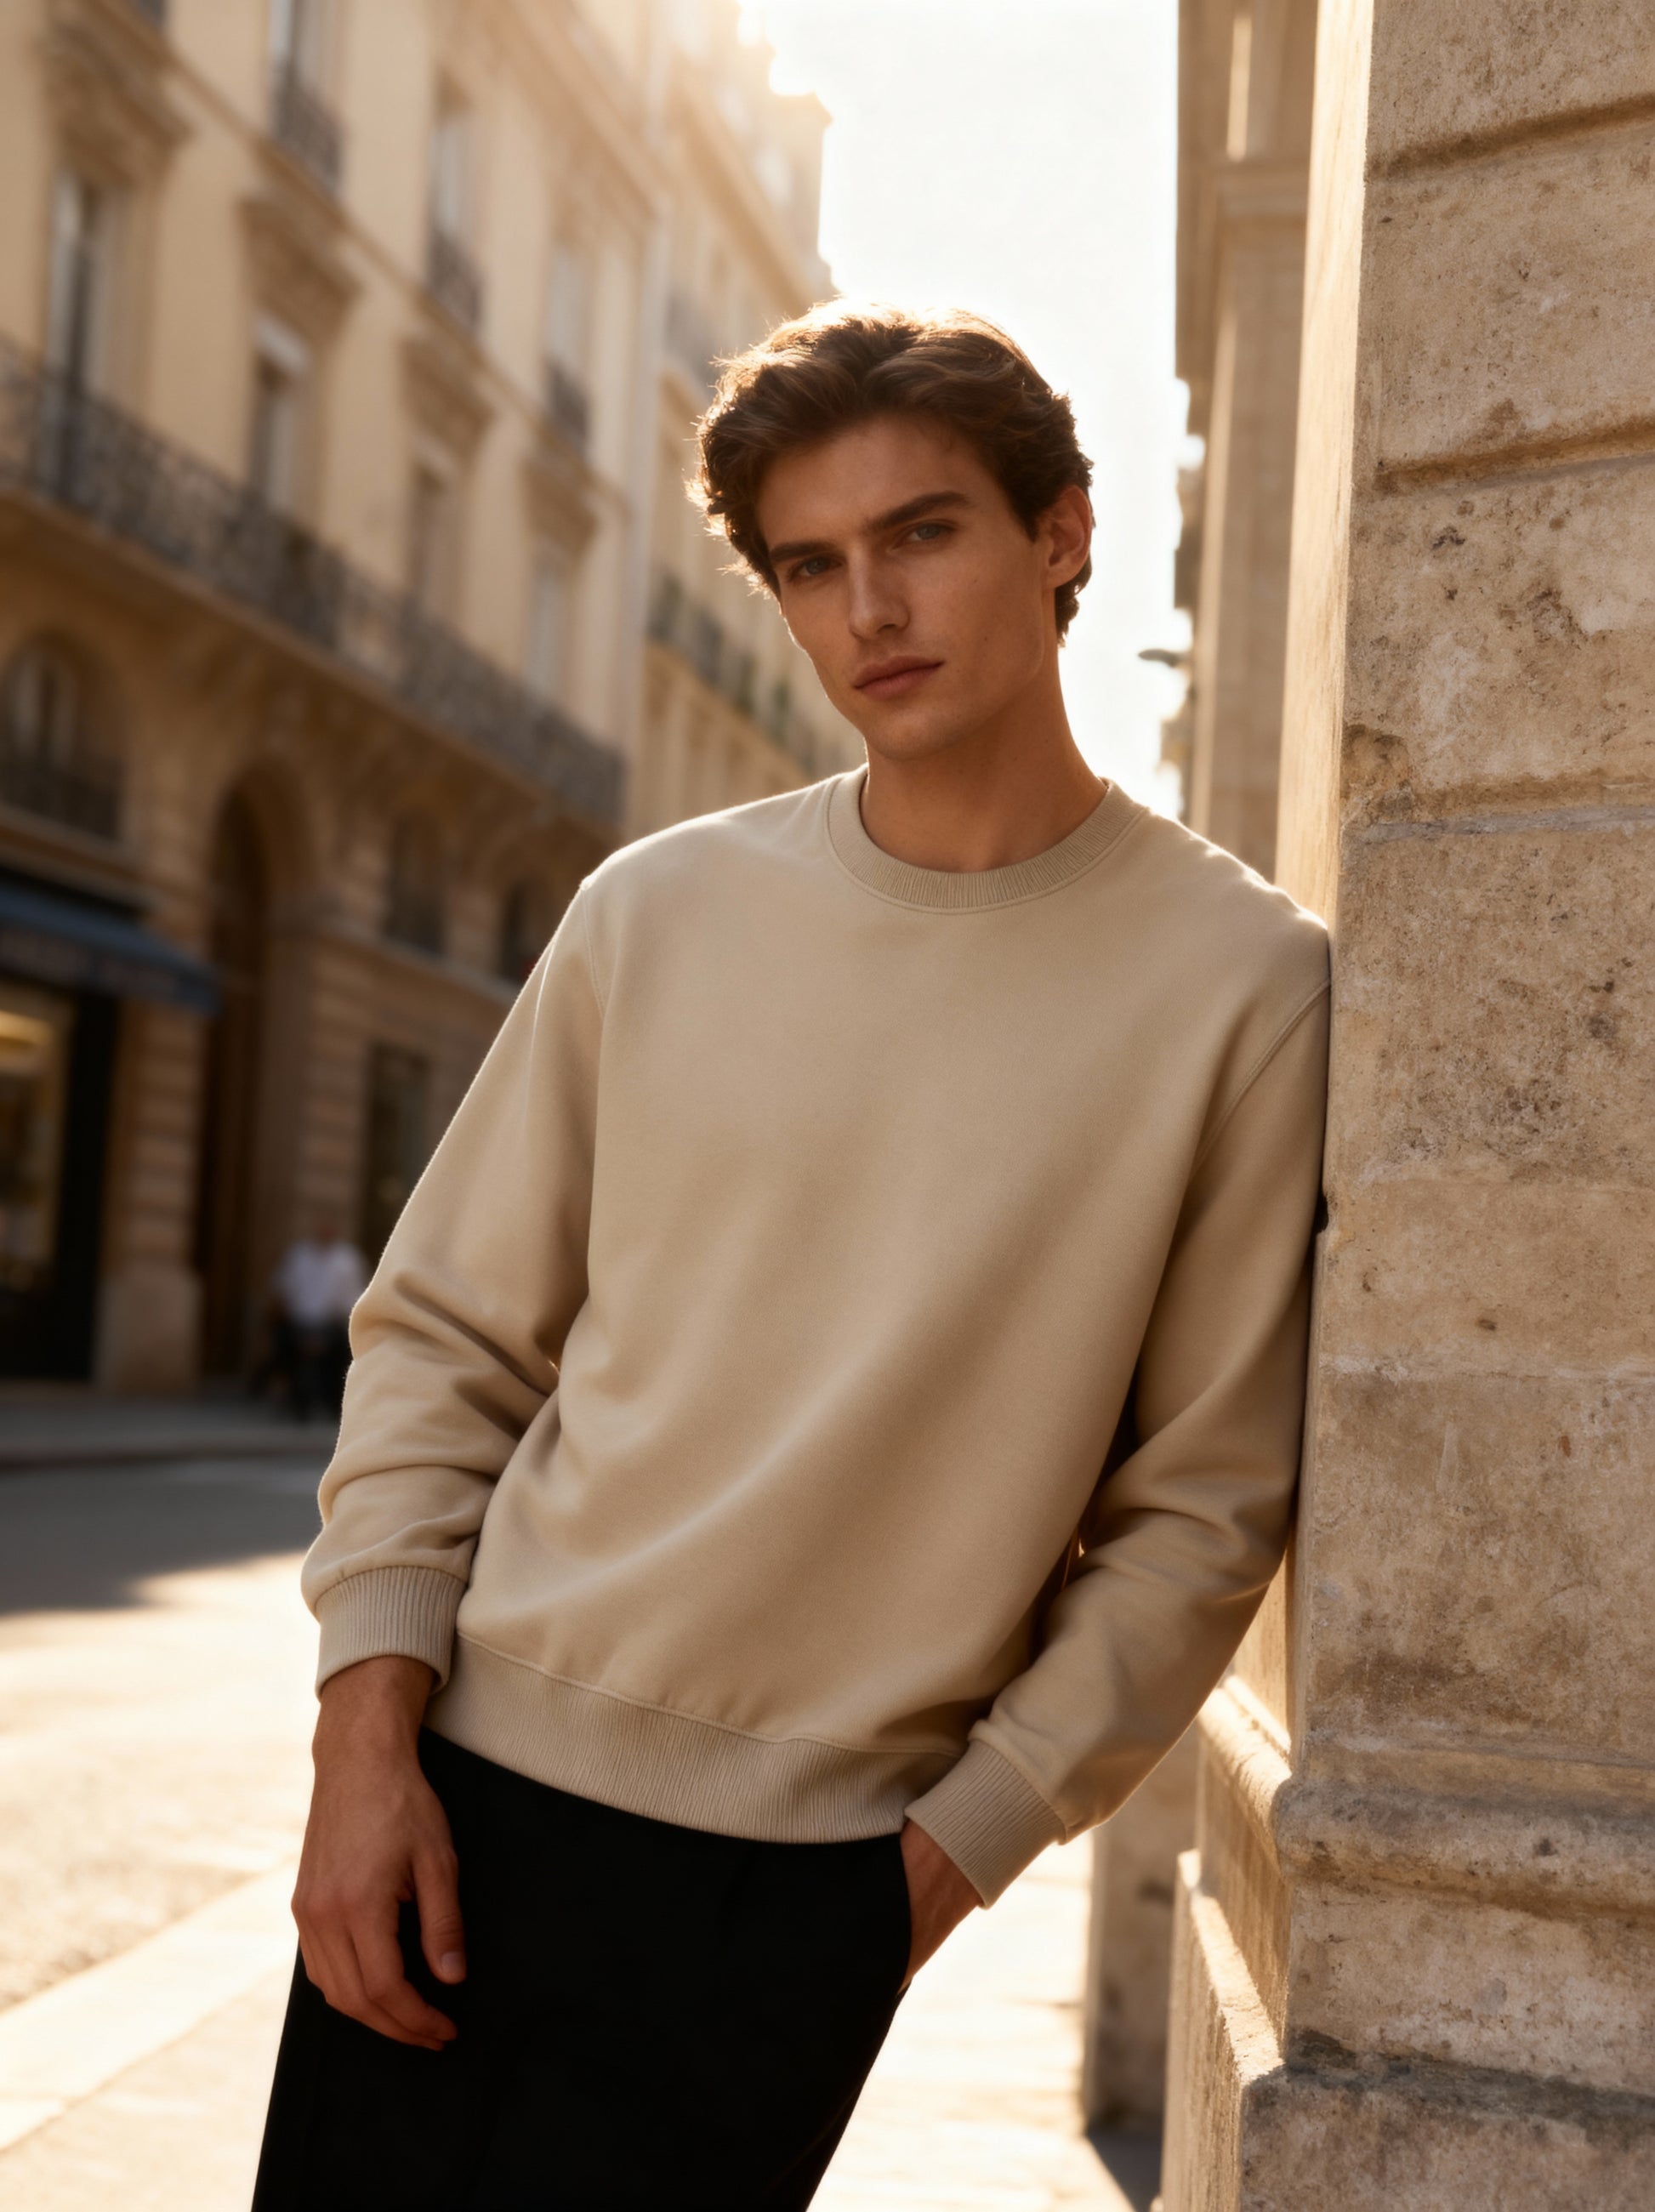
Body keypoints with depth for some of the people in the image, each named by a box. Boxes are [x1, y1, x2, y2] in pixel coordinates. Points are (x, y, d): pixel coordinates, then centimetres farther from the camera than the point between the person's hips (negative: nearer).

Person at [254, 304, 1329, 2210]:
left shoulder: (1242, 982, -6)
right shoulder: (660, 911, 2)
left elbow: (1199, 1505, -4)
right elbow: (442, 1336, 6)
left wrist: (957, 1849, -7)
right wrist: (368, 1737, -2)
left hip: (795, 1879, -3)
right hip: (459, 1794, 3)